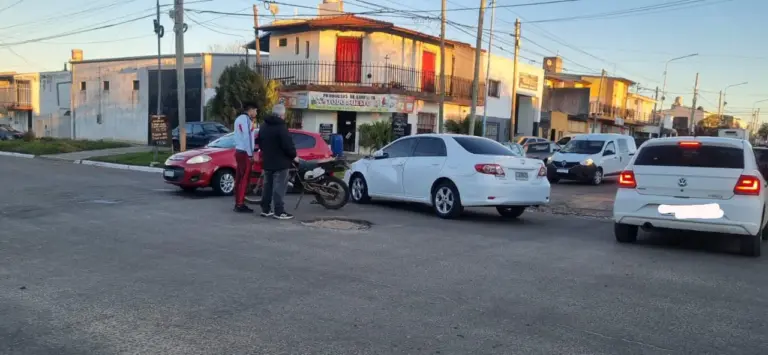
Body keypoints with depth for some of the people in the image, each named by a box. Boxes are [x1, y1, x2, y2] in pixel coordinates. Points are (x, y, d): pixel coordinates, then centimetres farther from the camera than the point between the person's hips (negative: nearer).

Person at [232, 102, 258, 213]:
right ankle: (240, 205, -9)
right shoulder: (246, 119, -13)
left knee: (239, 178, 10)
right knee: (245, 179, -8)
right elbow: (246, 138, -19)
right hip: (244, 153, -10)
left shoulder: (239, 118, 19)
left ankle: (238, 204, 13)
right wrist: (250, 154, -18)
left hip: (239, 151, 10)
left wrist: (252, 124, 17)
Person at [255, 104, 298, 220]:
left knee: (268, 186, 14)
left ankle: (265, 209, 18)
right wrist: (294, 156, -6)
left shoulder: (264, 126, 12)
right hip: (280, 162, -9)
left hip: (267, 162, 9)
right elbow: (288, 144, -21)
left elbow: (260, 142, 19)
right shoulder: (281, 127, -17)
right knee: (279, 188, -7)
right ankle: (279, 212, -8)